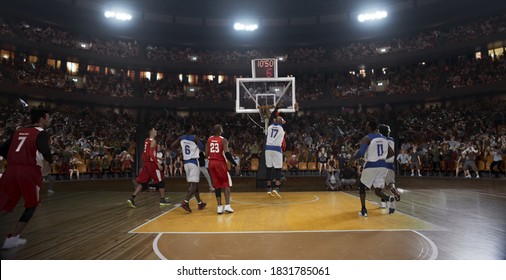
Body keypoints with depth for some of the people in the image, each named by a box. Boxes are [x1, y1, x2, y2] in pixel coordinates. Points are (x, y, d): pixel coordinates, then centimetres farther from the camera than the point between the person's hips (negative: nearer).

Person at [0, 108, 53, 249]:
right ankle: (12, 238, 11)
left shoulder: (18, 131, 20)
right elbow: (45, 151, -19)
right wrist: (51, 160, 2)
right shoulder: (42, 133, -1)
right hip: (30, 171, -6)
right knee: (31, 205, 14)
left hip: (11, 170, 6)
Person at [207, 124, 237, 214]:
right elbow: (227, 153, -17)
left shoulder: (209, 139, 9)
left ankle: (219, 206, 7)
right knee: (226, 184, 5)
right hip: (220, 163, -5)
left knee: (217, 185, 9)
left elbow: (207, 153, 6)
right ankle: (227, 205, -3)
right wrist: (235, 164, -12)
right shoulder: (223, 140, -6)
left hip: (211, 163, 5)